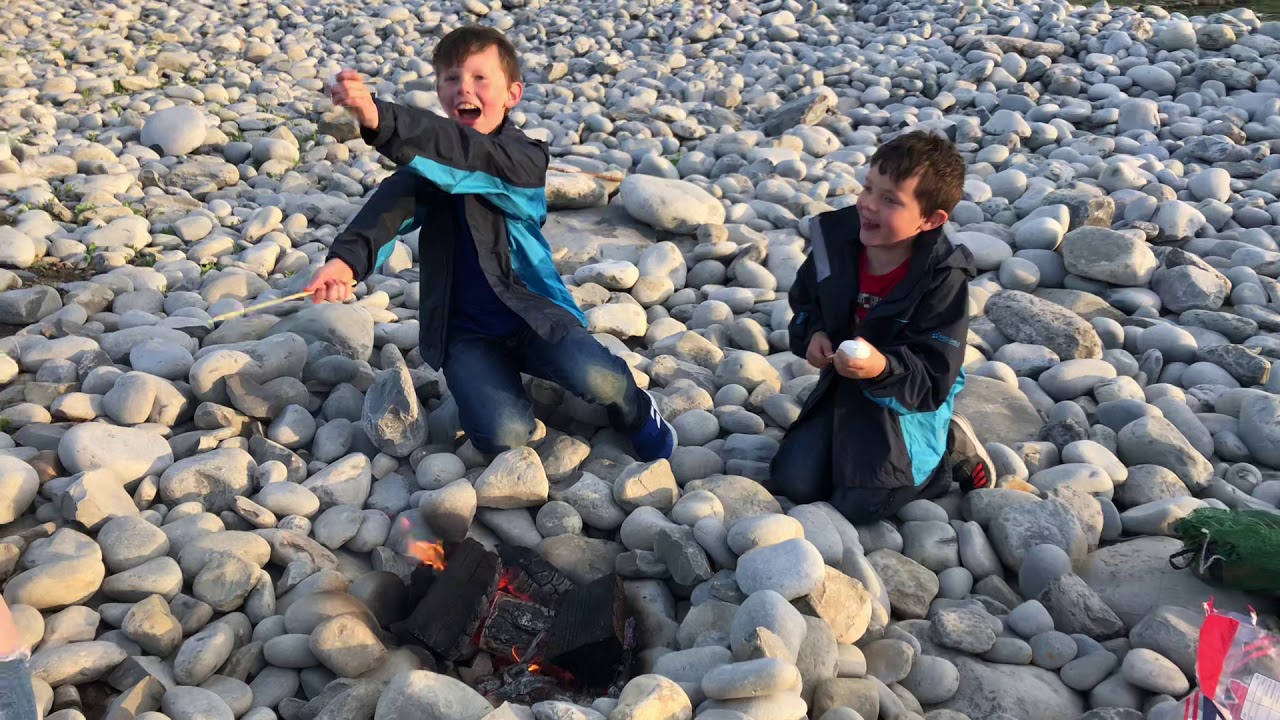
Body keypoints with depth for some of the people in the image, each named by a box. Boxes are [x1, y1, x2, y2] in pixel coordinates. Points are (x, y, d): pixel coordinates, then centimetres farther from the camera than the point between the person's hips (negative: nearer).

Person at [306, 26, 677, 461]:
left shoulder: (525, 159, -9)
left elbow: (469, 156, -32)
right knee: (504, 435, -24)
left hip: (531, 311, -1)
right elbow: (393, 203, -19)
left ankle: (636, 414, 7)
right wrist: (348, 257, -41)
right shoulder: (427, 162, 2)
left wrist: (379, 119, -48)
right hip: (465, 331, 2)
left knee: (595, 378, -30)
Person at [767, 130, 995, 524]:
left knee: (861, 502, -17)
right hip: (841, 381, 5)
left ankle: (950, 446, 8)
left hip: (911, 395, -5)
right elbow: (804, 300, 8)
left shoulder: (942, 279, -26)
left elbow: (933, 381, -25)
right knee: (791, 483, -5)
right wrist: (812, 334, -13)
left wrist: (883, 368, -43)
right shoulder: (835, 237, -13)